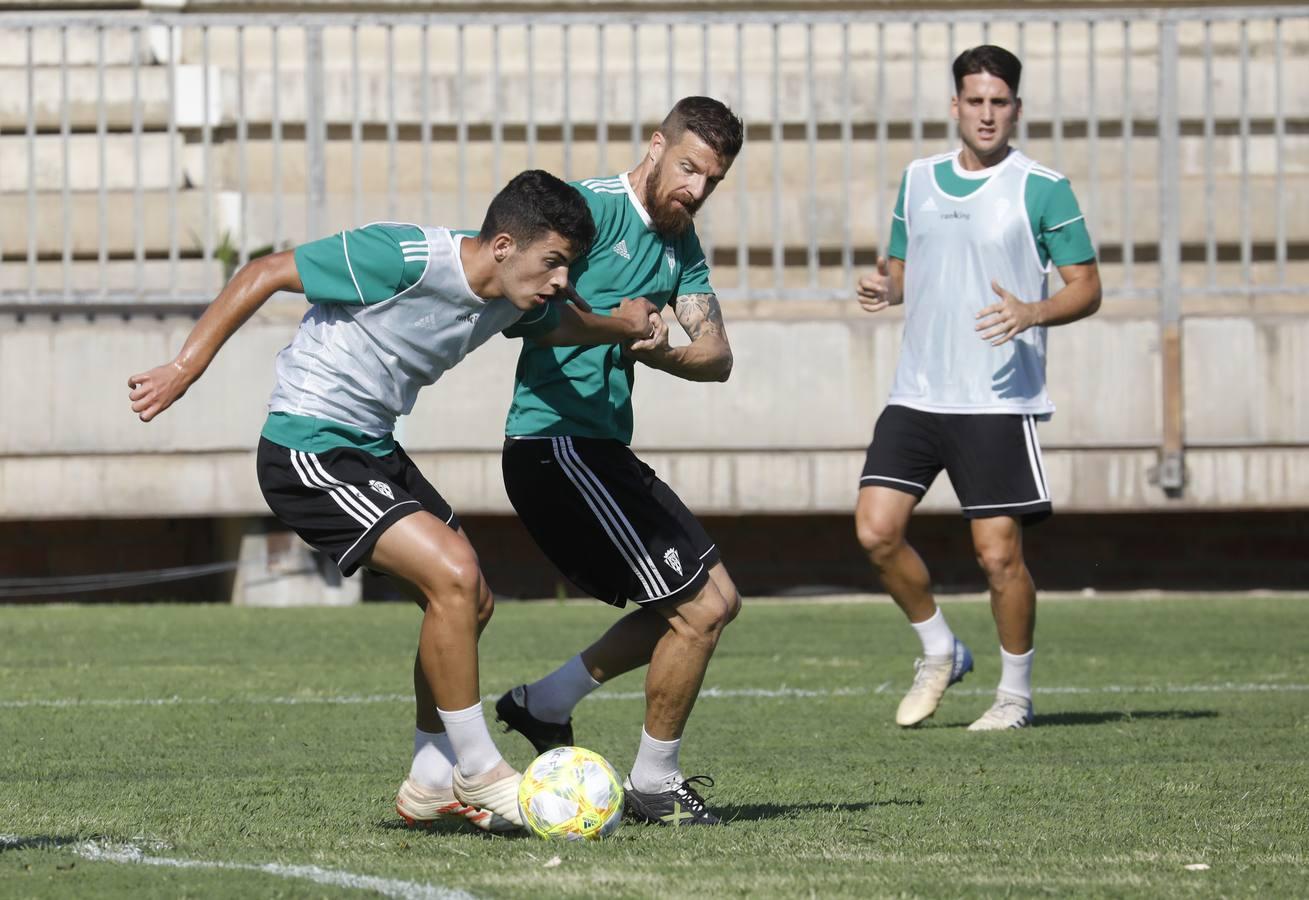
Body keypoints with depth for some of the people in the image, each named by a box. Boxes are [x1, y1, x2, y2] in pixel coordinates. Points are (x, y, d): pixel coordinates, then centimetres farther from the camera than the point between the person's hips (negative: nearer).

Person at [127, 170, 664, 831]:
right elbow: (265, 274, -18)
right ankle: (478, 774, -8)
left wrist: (621, 326, 8)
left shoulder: (515, 299, 2)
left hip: (373, 451, 10)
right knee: (453, 577, -20)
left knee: (469, 603, 12)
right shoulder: (405, 259, -24)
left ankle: (429, 787, 25)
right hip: (308, 449, -10)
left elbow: (561, 326, 28)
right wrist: (186, 368, -19)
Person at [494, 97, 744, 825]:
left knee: (716, 597, 14)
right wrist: (611, 327, -28)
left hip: (603, 450, 9)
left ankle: (548, 703, 20)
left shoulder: (681, 244, 14)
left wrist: (656, 352, -14)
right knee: (701, 608, -9)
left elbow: (717, 357, 6)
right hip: (556, 443, -9)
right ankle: (655, 784, 5)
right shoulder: (593, 207, -11)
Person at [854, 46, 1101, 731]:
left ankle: (1015, 694, 13)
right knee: (876, 530, -6)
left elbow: (1086, 288, -2)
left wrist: (1032, 313, -22)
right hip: (917, 393, 5)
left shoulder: (1043, 188, -3)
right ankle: (939, 651, 17)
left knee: (999, 552, -5)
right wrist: (883, 289, -1)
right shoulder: (919, 180, 12)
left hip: (1000, 399, -5)